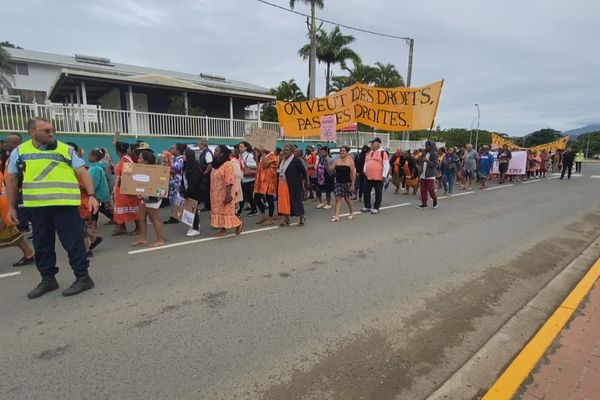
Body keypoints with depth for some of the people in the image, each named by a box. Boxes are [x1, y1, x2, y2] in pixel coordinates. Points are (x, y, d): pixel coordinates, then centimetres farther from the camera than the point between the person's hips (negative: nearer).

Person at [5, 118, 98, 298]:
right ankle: (47, 279, 27)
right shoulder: (19, 151, 8)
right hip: (37, 206, 4)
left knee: (73, 242, -1)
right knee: (42, 244, 13)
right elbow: (11, 179, 15)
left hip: (64, 204, -3)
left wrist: (91, 195, -15)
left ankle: (83, 277, 8)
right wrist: (11, 207, 13)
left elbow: (83, 173, -2)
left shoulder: (66, 149, 2)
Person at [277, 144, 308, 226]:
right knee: (284, 202, 8)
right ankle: (286, 219, 17)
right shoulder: (282, 161, 11)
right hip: (283, 185, 7)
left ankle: (302, 218, 18)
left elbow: (303, 171, -10)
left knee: (295, 200, 1)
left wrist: (305, 181, -5)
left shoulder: (296, 160, -12)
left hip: (293, 185, -7)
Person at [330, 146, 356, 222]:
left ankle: (351, 214, 30)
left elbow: (353, 173, -9)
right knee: (338, 198, -3)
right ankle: (336, 216, -3)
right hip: (338, 183, 3)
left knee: (347, 199, 8)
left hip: (347, 183, -3)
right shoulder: (337, 161, 5)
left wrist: (353, 184, -13)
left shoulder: (350, 161, -6)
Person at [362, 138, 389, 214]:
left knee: (378, 193, 5)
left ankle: (376, 208, 14)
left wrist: (384, 175, -13)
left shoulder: (383, 153, -7)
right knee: (366, 192, 10)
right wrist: (365, 171, 14)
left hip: (378, 177, -7)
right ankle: (367, 207, 23)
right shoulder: (368, 153, 13)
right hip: (368, 177, 7)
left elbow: (386, 165, -9)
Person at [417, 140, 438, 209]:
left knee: (431, 189, -3)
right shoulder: (425, 153, 15)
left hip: (430, 176, -6)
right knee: (423, 190, 5)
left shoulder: (434, 154, -6)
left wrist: (427, 160, -24)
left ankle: (435, 202, 19)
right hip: (423, 175, 6)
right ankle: (424, 204, 12)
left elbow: (434, 164, -12)